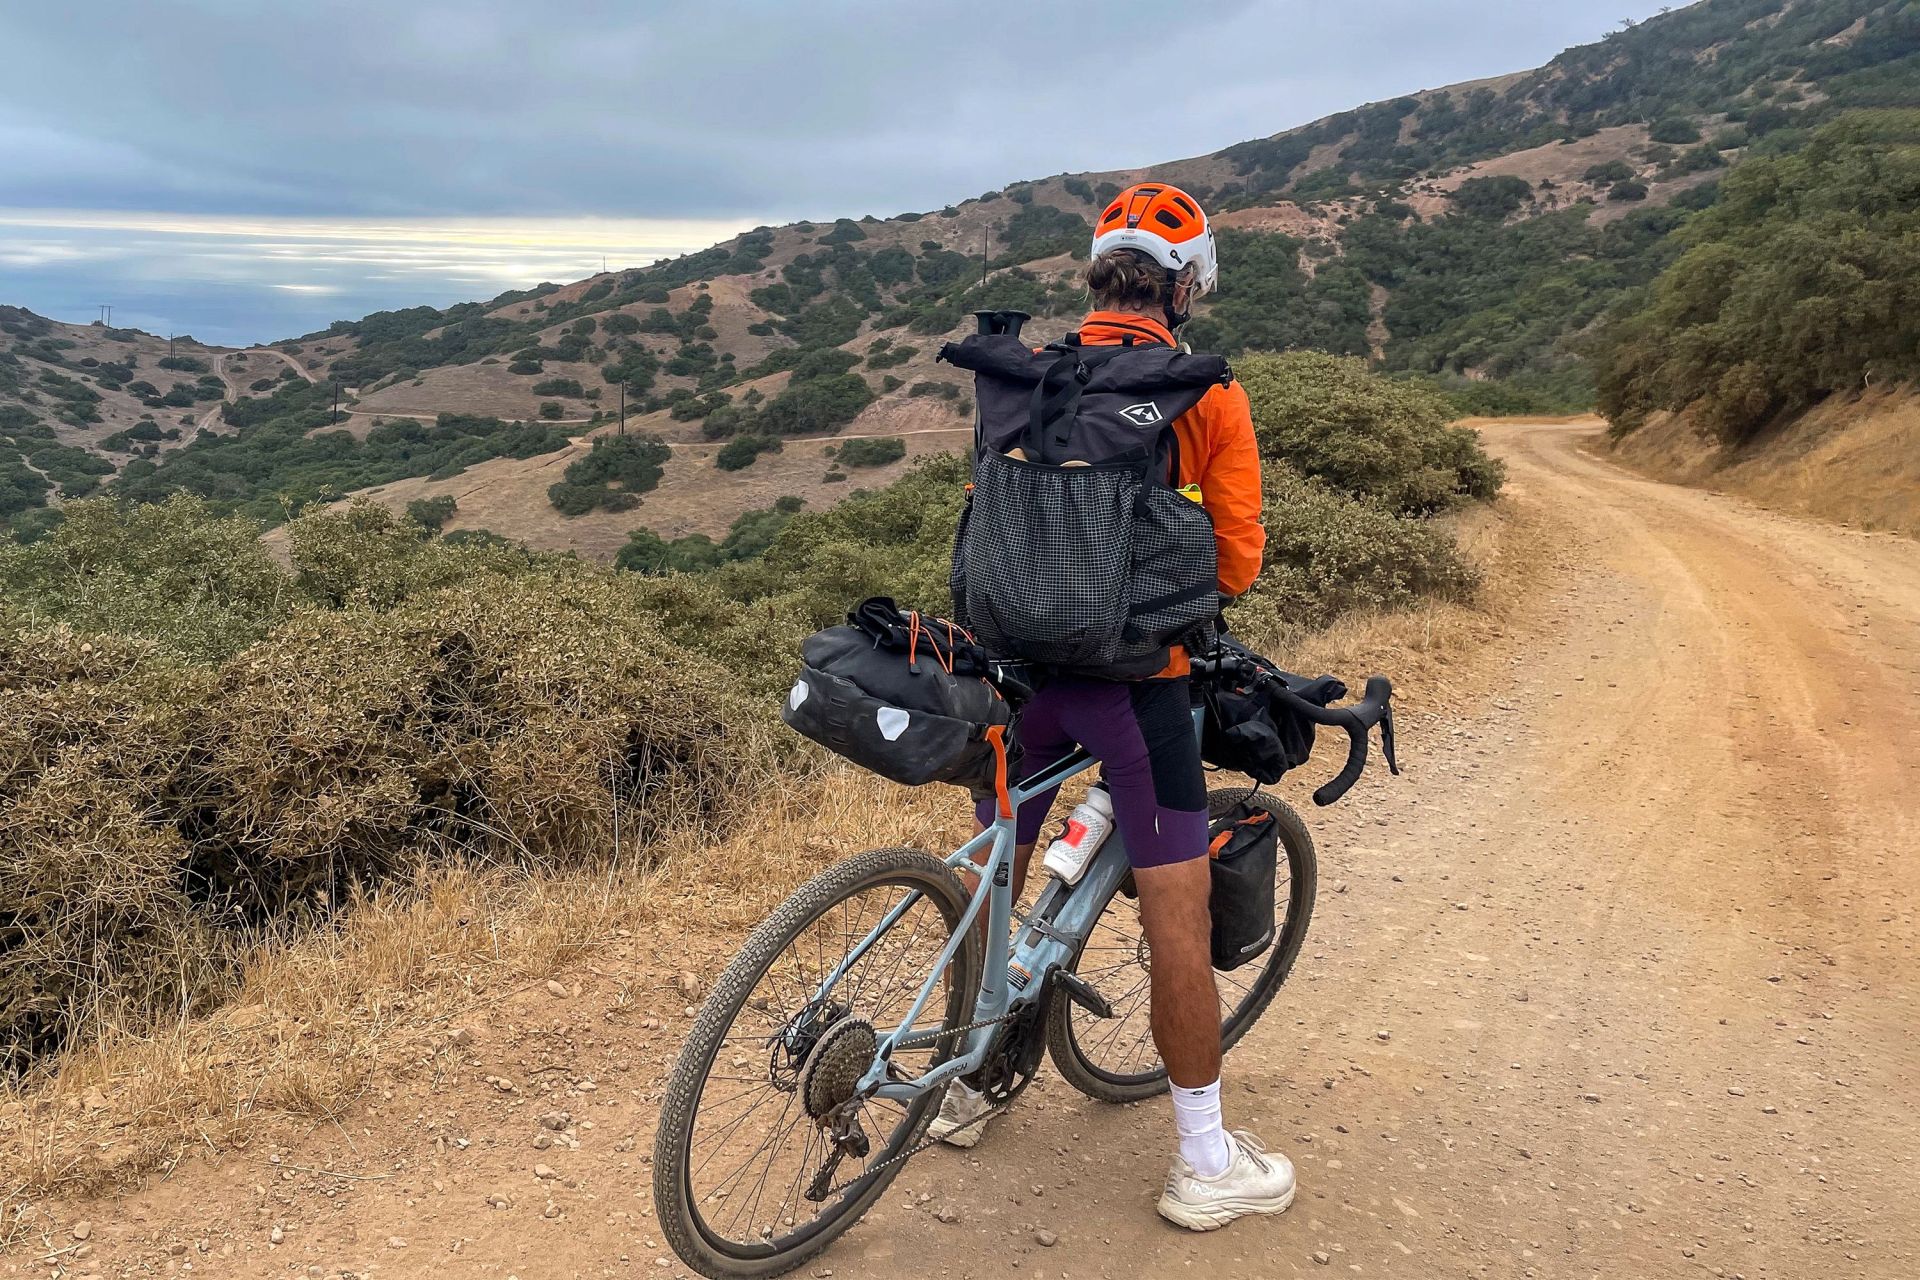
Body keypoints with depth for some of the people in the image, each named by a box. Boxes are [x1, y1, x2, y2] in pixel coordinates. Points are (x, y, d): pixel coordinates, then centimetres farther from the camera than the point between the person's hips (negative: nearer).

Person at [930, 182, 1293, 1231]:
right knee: (1177, 910, 4)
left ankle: (962, 1086, 36)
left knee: (992, 880, 19)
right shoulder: (1208, 394, -5)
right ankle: (1205, 1163, 15)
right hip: (1138, 671, -4)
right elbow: (1236, 559, -4)